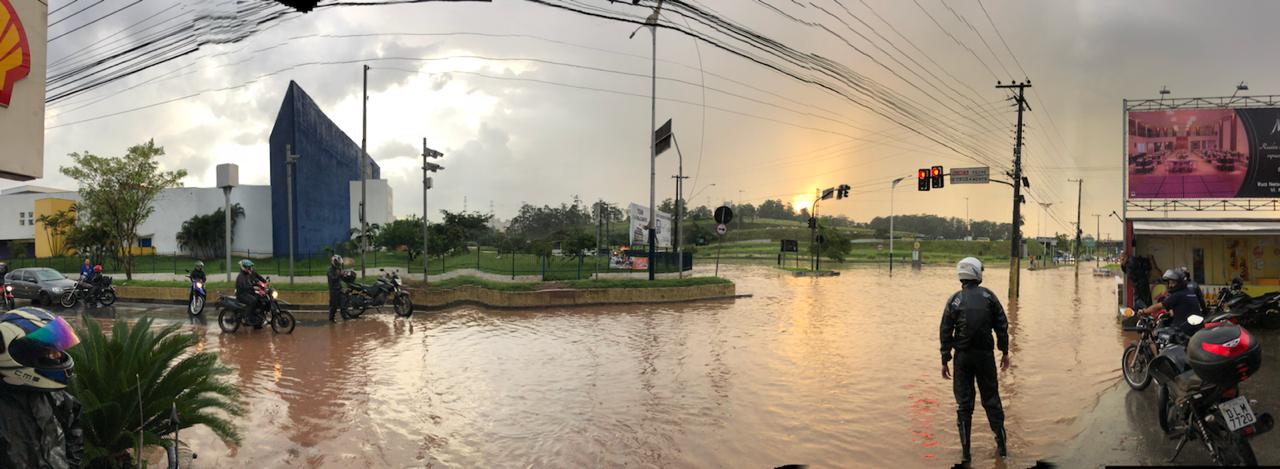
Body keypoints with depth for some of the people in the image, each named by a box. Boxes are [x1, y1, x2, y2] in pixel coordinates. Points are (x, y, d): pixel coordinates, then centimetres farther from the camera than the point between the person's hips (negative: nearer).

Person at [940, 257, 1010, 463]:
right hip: (986, 354, 1)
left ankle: (965, 451, 8)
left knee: (964, 404, 5)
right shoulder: (988, 296, -2)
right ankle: (1001, 446, 20)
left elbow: (946, 332, -5)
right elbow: (1002, 325, -1)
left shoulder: (955, 300, -4)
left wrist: (945, 361, 1)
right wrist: (1005, 352, 9)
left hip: (963, 357, -1)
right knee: (991, 400, 14)